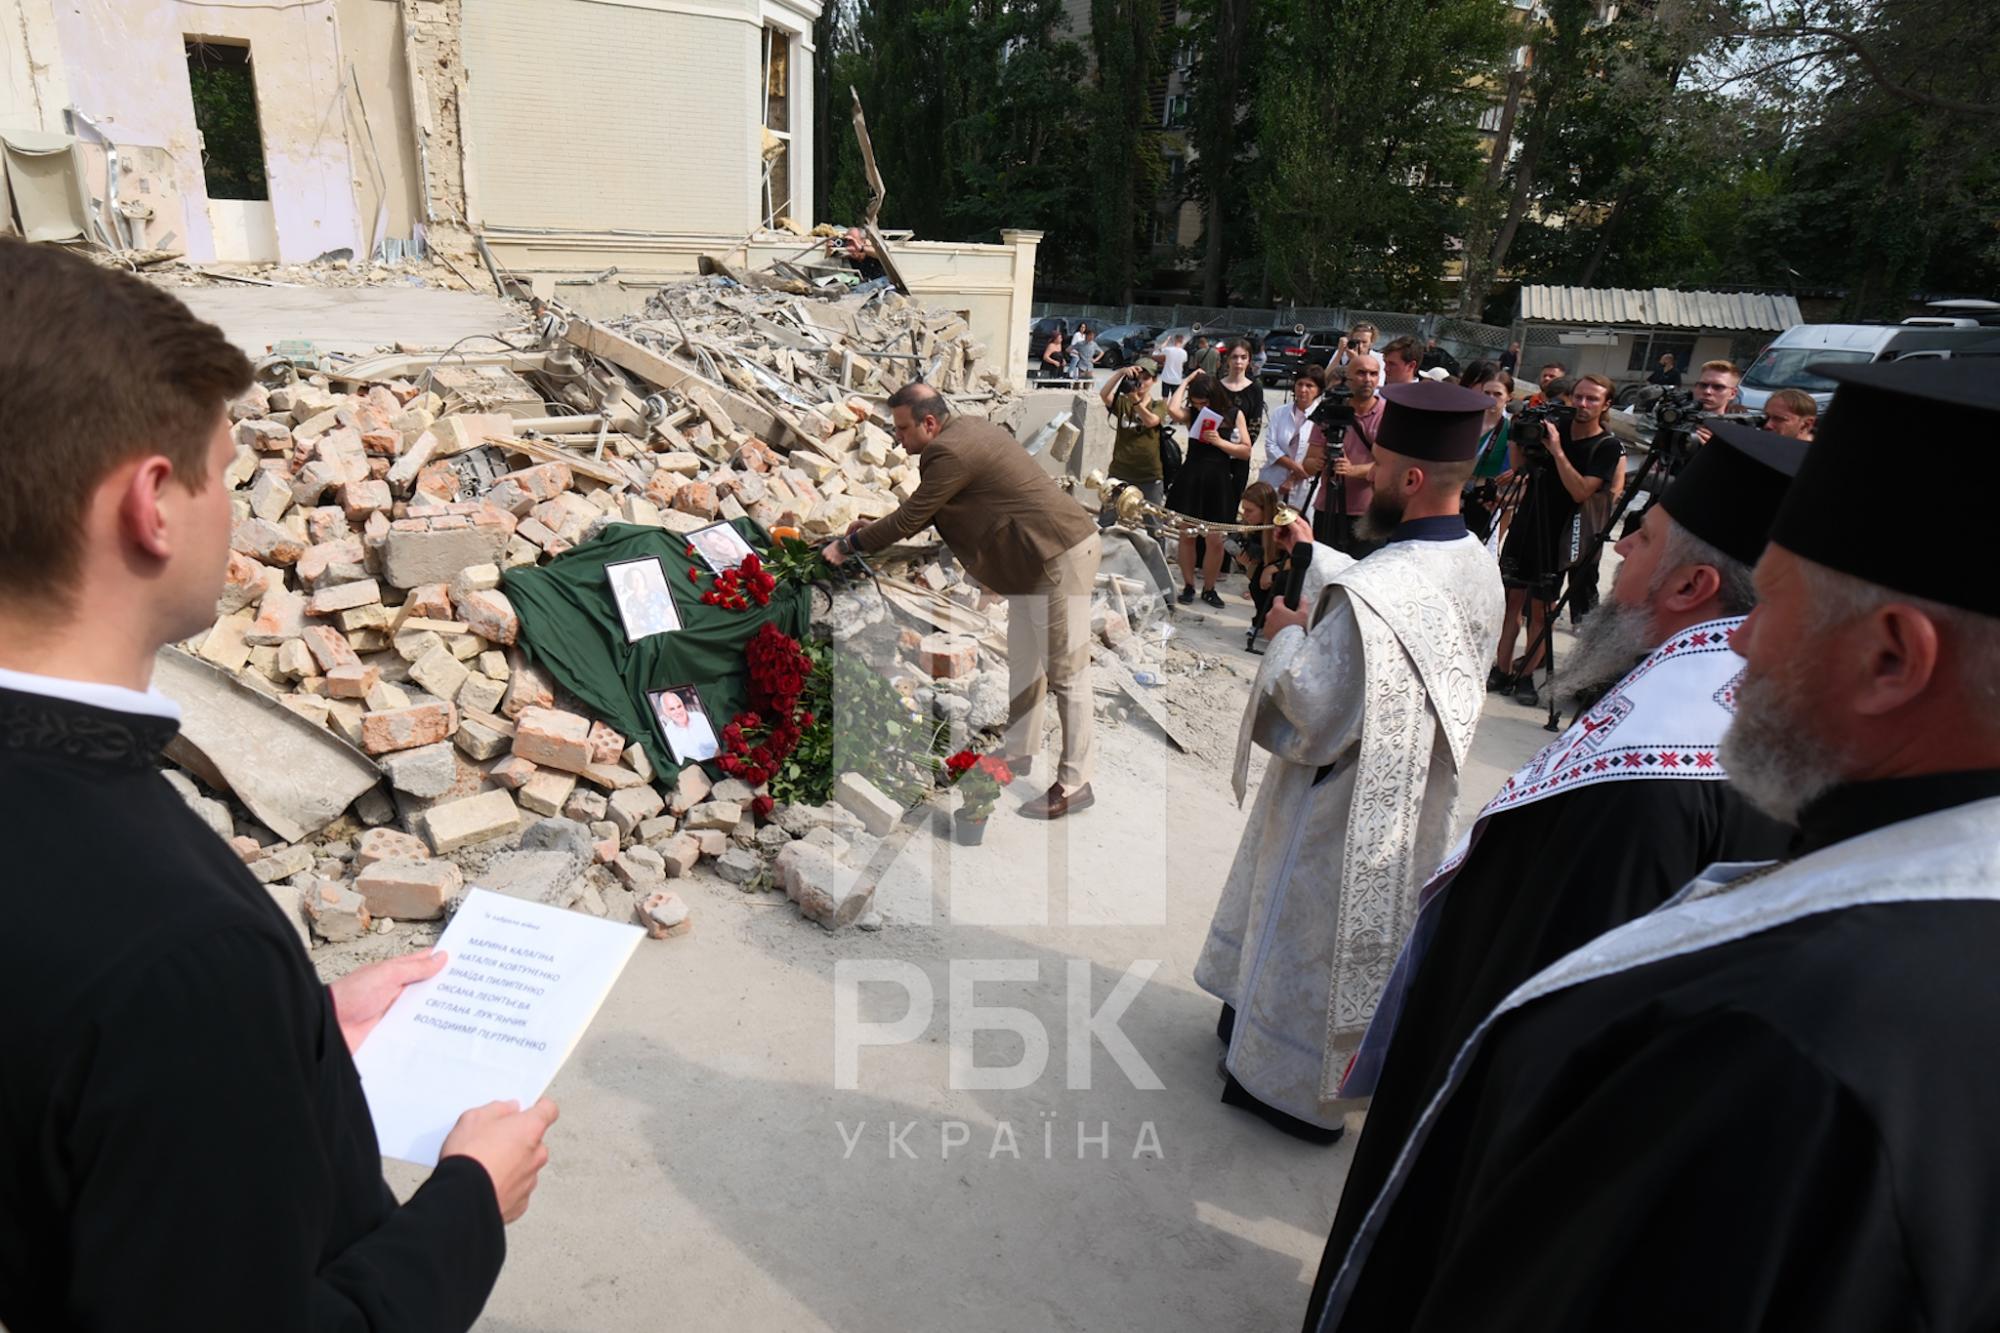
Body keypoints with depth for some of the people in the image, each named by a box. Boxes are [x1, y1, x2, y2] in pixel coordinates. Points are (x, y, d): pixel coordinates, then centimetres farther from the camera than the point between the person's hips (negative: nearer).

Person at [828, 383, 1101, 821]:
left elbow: (911, 519, -13)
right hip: (1034, 558, 11)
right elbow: (925, 508, 22)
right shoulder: (966, 428, 12)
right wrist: (876, 526, 17)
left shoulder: (950, 452, -20)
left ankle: (1074, 784, 3)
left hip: (1060, 556, -11)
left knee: (1065, 672, -4)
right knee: (1023, 663, 19)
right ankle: (1019, 753, 33)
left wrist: (849, 546, -2)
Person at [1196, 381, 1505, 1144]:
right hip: (1412, 803, 8)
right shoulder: (1478, 570, -6)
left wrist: (1287, 636, -13)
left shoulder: (1368, 597, -34)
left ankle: (1290, 1085, 31)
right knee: (1371, 934, 25)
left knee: (1308, 938, 12)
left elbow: (1309, 720, -29)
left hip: (1341, 810, -8)